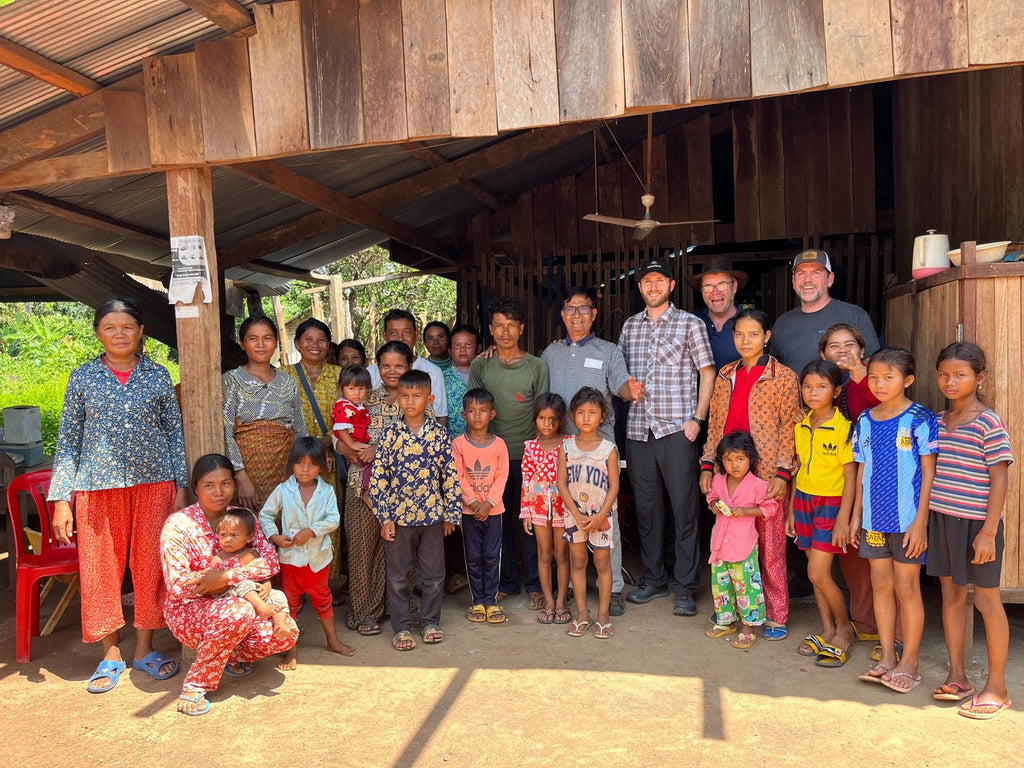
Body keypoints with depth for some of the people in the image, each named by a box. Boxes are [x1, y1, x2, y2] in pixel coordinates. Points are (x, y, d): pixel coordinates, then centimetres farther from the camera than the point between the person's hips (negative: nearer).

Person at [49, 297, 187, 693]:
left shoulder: (158, 376, 4)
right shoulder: (82, 378, 4)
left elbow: (175, 433, 6)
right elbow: (68, 441, 4)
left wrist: (181, 486, 0)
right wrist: (61, 499, -1)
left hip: (154, 483, 0)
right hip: (98, 485, 0)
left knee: (150, 564, 6)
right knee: (100, 568, 5)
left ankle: (145, 649, 23)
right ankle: (111, 655, 22)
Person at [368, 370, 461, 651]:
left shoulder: (439, 433, -2)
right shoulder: (390, 434, -4)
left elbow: (451, 475, 1)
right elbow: (378, 477, -4)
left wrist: (451, 514, 1)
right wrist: (384, 517, -7)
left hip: (432, 515, 1)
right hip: (398, 515, -1)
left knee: (434, 574, 10)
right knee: (398, 576, 9)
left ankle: (430, 622, 28)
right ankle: (402, 627, 24)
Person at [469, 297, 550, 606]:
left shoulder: (537, 367, 2)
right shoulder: (480, 367, 6)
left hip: (528, 455, -2)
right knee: (498, 520, 9)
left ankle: (534, 584, 16)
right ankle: (505, 581, 23)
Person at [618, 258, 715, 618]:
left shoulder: (690, 324, 3)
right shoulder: (630, 326, 14)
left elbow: (707, 373, 1)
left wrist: (697, 418, -7)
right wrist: (627, 387, -2)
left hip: (676, 429, -4)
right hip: (638, 429, 4)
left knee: (684, 509, -1)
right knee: (646, 507, 11)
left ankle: (685, 587, 10)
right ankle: (654, 579, 24)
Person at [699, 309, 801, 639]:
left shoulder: (783, 377, -3)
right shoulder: (725, 376, 11)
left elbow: (789, 429, -6)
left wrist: (782, 473, -12)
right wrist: (708, 465, 8)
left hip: (768, 475, -4)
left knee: (770, 546, 2)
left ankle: (776, 616, 16)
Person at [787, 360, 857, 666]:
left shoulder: (843, 428, -13)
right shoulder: (801, 426, 6)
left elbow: (851, 475, -13)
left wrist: (843, 519, -15)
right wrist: (791, 509, 13)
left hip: (830, 503, -6)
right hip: (804, 500, 6)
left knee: (819, 574, -7)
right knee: (816, 573, 12)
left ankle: (844, 628, 17)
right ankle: (828, 630, 26)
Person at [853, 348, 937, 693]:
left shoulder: (920, 419, -9)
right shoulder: (865, 421, 6)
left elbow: (929, 473, -9)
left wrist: (920, 521, -13)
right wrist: (856, 515, 10)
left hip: (907, 518, -5)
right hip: (874, 518, 5)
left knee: (906, 587, 4)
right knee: (881, 584, 11)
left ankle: (909, 662, 18)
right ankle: (887, 657, 23)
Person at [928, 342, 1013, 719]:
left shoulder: (988, 424, -11)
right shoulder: (937, 421, 8)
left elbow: (999, 480, -12)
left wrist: (988, 531, -15)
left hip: (977, 522, -6)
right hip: (941, 519, 6)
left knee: (986, 600, 5)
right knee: (951, 595, 13)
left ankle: (996, 687, 18)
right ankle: (957, 676, 25)